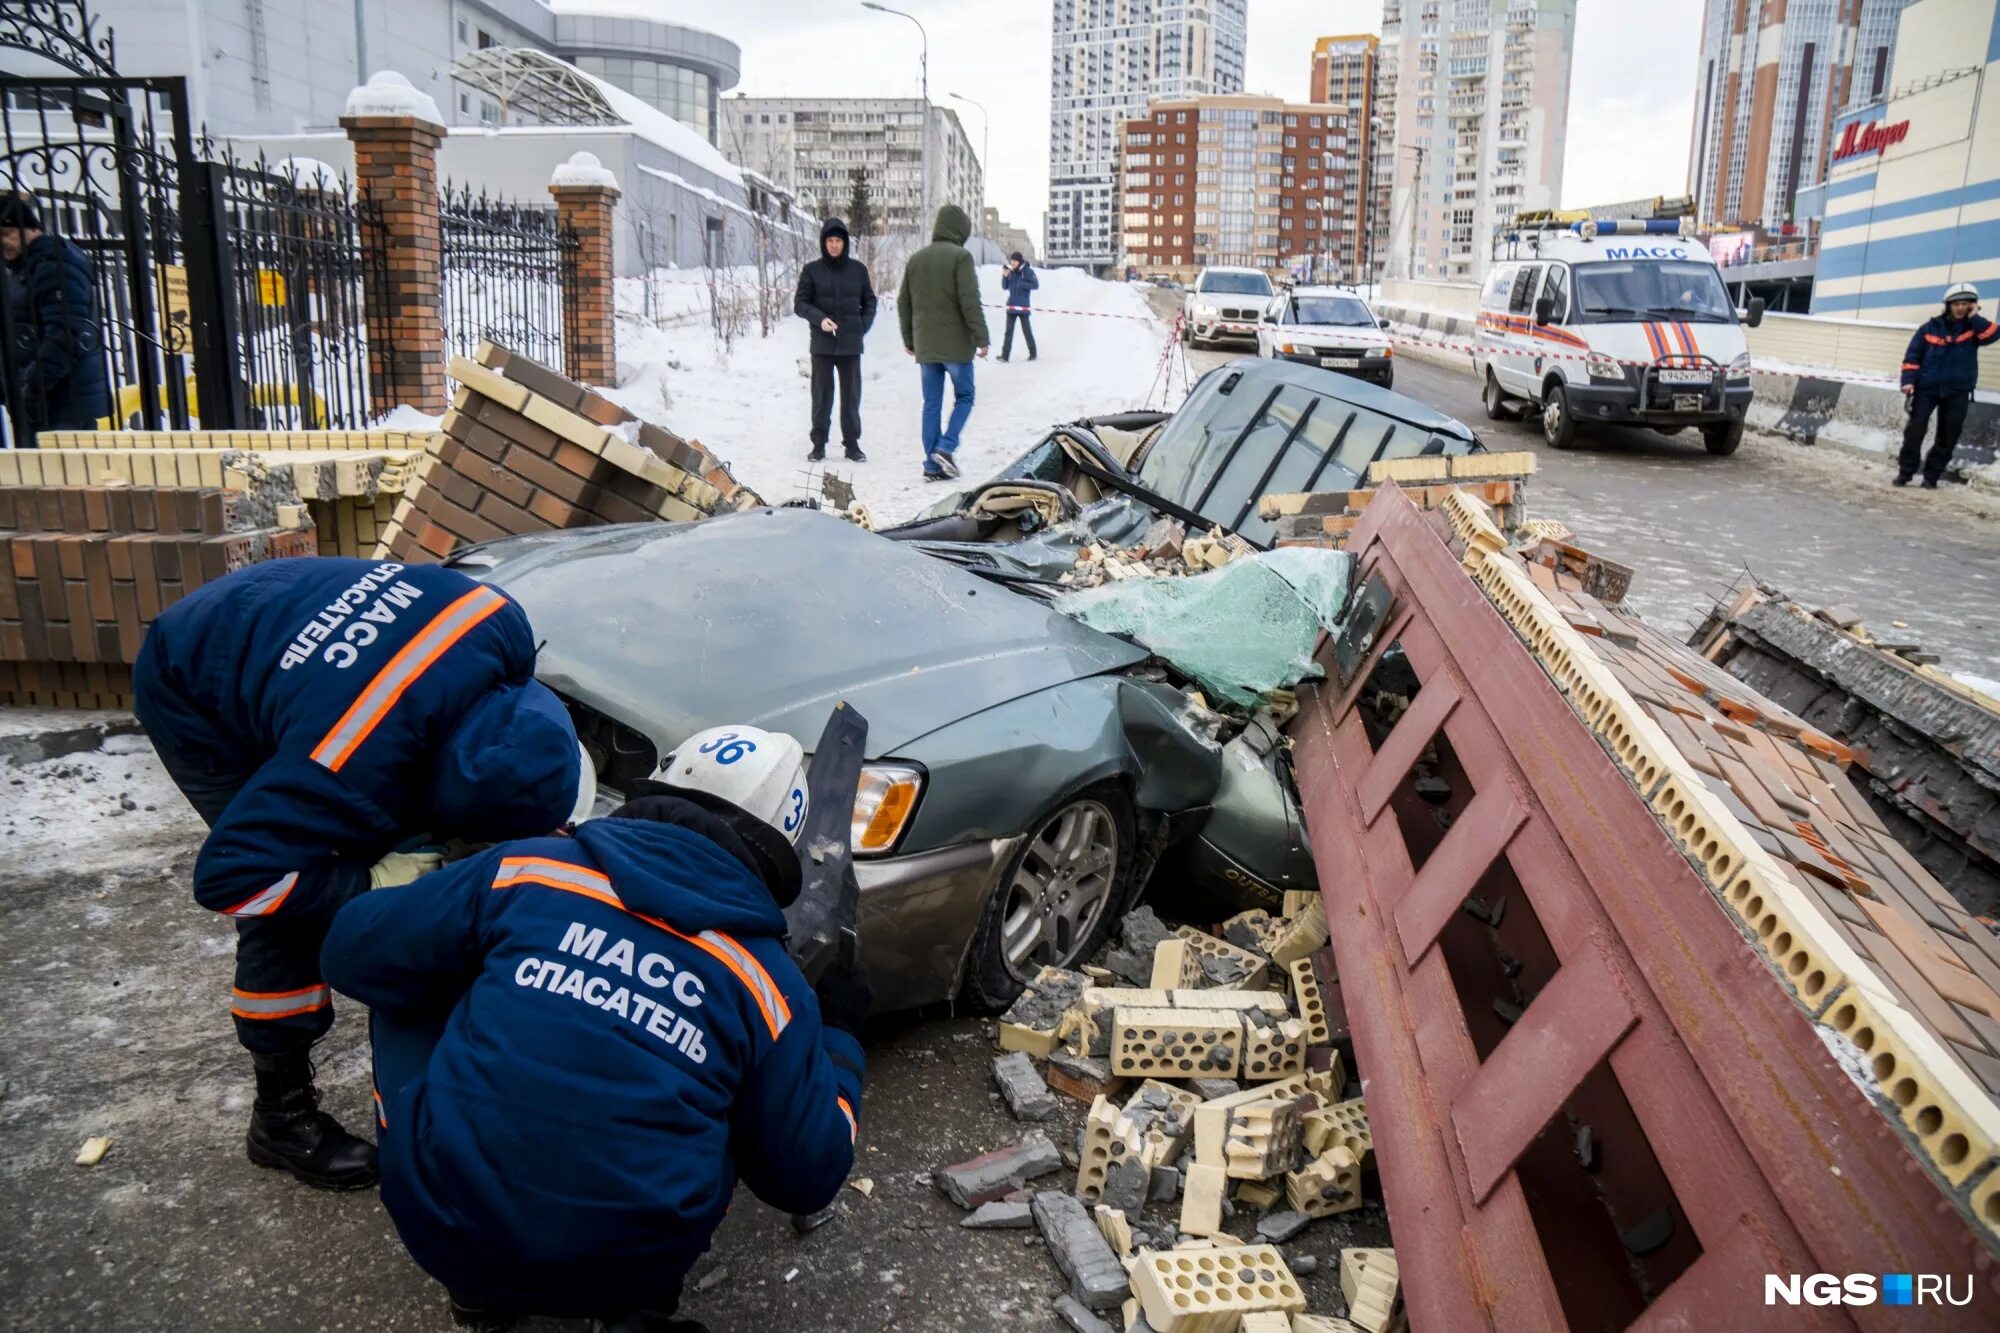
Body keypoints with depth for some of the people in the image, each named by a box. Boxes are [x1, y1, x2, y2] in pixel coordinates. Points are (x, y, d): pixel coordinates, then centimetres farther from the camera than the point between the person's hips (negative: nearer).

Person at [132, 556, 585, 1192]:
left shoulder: (500, 625, -28)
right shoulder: (354, 770, -43)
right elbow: (226, 877, -33)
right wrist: (375, 885, -31)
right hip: (192, 700, -6)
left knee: (387, 842, 5)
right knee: (289, 919, -10)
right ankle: (282, 1115, 6)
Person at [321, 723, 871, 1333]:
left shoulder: (526, 869, -2)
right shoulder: (769, 981, -1)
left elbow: (351, 952, 8)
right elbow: (806, 1179, 5)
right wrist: (836, 1033, 19)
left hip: (443, 1222, 0)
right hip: (626, 1265, 1)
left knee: (411, 1004, 21)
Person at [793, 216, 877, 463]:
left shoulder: (858, 269, 6)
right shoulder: (812, 270, 1)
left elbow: (869, 301, 15)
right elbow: (800, 303, 2)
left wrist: (864, 325, 0)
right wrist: (820, 319, -14)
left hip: (851, 343, 1)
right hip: (822, 343, -1)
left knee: (851, 394, 6)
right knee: (822, 394, 3)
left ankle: (852, 443, 13)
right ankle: (819, 443, 10)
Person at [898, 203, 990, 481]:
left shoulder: (916, 259, 12)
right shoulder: (960, 256, -8)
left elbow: (904, 304, 16)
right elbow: (970, 301, -16)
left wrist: (909, 340, 24)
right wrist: (981, 337, -11)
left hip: (925, 346, 5)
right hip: (955, 343, -5)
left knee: (931, 404, 8)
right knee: (964, 397, 8)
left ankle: (933, 464, 6)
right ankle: (945, 447, -10)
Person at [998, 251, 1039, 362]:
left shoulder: (1028, 271, -7)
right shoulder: (1010, 272, 7)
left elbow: (1036, 284, -10)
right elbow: (1005, 286, 10)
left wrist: (1022, 284, -19)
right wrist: (1005, 276, -7)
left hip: (1023, 306, -4)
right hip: (1011, 306, 4)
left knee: (1027, 330, 4)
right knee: (1009, 331, -1)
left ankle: (1032, 353, 18)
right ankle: (1005, 355, -5)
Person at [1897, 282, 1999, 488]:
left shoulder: (1974, 329, 4)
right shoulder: (1931, 328, 2)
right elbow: (1912, 356, 2)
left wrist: (1974, 318, -14)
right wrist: (1908, 380, -8)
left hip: (1957, 393, 1)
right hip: (1927, 388, -1)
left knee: (1948, 438, 3)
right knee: (1914, 431, -7)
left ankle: (1931, 477, 11)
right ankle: (1904, 473, 0)